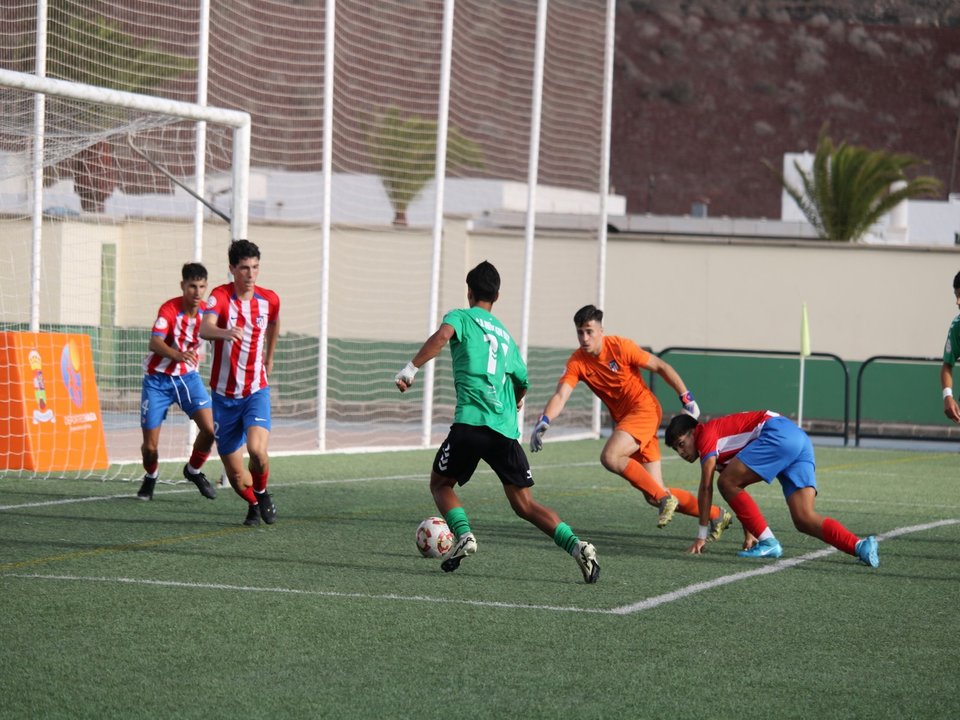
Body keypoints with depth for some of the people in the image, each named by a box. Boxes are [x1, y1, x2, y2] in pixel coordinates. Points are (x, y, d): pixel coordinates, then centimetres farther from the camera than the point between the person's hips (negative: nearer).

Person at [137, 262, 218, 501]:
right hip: (158, 379, -4)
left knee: (209, 429, -15)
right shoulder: (169, 309, -22)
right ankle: (150, 477, 31)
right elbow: (154, 343, -37)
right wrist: (178, 355, -53)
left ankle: (194, 470, 15)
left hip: (187, 376, 4)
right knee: (150, 446, -3)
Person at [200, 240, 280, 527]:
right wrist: (227, 332, -53)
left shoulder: (270, 300, -1)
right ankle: (253, 505, 33)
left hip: (256, 390, 1)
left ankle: (262, 492, 6)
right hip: (224, 393, -1)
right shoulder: (220, 296, -12)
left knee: (257, 449, -25)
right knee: (234, 472, 2)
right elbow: (205, 329, -33)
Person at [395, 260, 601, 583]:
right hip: (506, 429, 4)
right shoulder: (505, 335, 24)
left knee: (441, 483, 16)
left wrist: (411, 368, -15)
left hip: (471, 421, -4)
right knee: (524, 503, 6)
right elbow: (522, 381, 33)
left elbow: (442, 335, -15)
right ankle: (576, 545, -14)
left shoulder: (461, 317, 9)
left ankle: (464, 535, -9)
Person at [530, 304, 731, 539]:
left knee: (610, 457, -29)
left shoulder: (620, 347, -14)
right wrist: (543, 422, -33)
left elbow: (661, 367, -4)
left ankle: (664, 498, -15)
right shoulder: (577, 362, -4)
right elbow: (560, 396, -14)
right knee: (654, 495, 3)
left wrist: (686, 398, -5)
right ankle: (717, 515, 19)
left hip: (644, 408, -6)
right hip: (623, 418, 6)